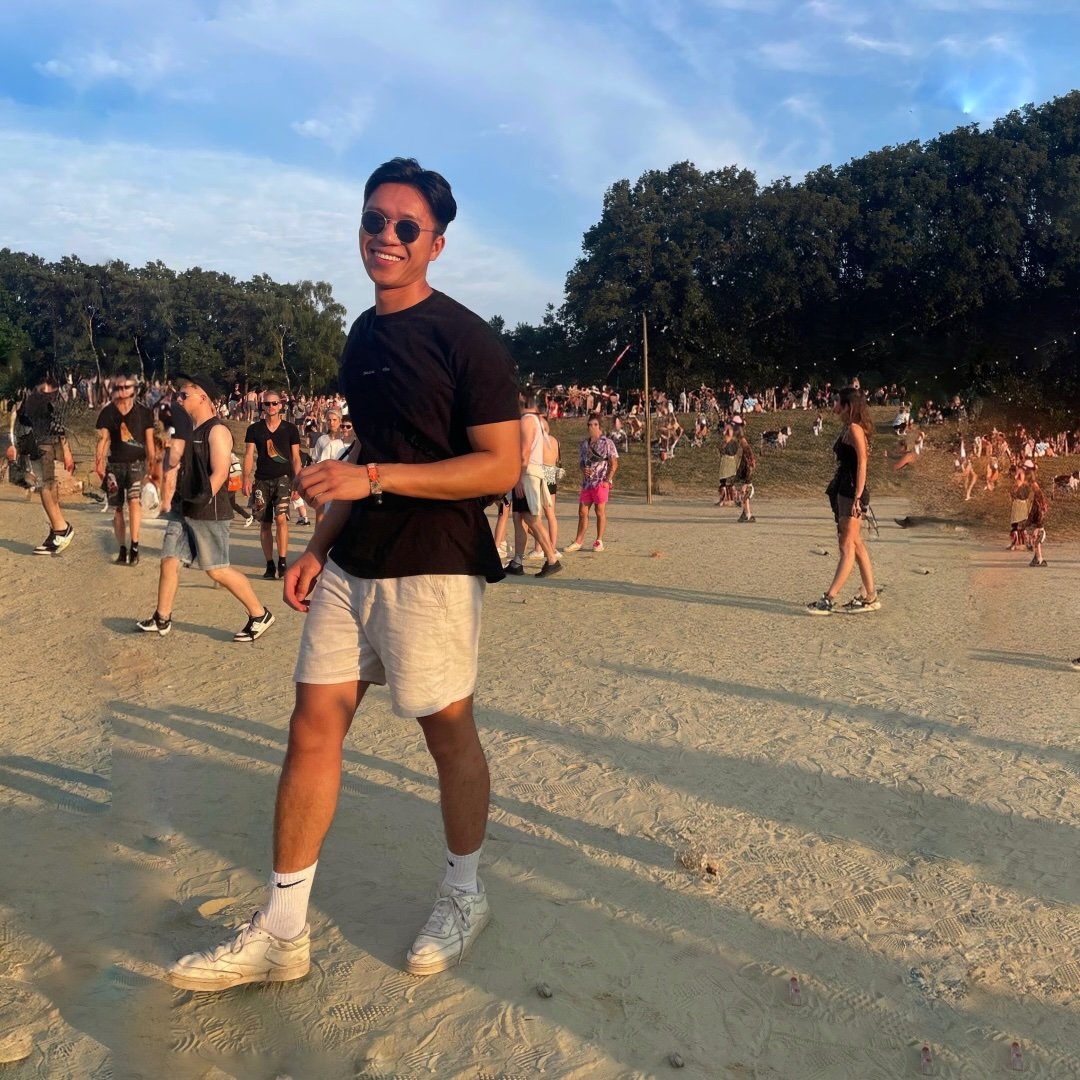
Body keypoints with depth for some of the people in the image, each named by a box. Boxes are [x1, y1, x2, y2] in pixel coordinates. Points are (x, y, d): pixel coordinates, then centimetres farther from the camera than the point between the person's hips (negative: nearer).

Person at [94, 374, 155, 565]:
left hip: (136, 463, -2)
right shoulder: (107, 413, 1)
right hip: (115, 464, 2)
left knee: (134, 500, -23)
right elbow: (103, 439, -4)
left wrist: (152, 465, 6)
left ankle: (135, 547, -21)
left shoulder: (144, 413, 0)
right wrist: (98, 463, -15)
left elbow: (149, 441, 5)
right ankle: (122, 549, 16)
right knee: (117, 508, 7)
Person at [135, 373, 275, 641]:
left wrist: (203, 500, -24)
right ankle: (161, 619, 22)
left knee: (217, 570, -6)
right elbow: (172, 463, 12)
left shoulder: (217, 430, -14)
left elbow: (220, 473, -21)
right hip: (182, 509, 9)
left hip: (209, 513, -9)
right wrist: (175, 435, 0)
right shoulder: (187, 429, 14)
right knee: (169, 560, 9)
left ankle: (260, 616, 4)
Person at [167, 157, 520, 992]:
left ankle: (465, 897, 30)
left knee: (448, 729, 6)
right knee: (314, 723, 5)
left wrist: (371, 479, -20)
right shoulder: (363, 337, 14)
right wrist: (321, 545, 15)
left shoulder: (466, 340, -10)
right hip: (352, 564, 8)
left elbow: (502, 465, -16)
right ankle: (283, 930, 16)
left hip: (434, 568, -7)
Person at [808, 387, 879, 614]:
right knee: (856, 545, 13)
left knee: (848, 548, -5)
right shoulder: (846, 429, 16)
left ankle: (828, 599, -5)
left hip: (852, 492, -10)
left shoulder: (854, 429, -13)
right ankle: (870, 597, 20)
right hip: (843, 490, 10)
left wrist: (857, 497, -22)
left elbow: (862, 463, -18)